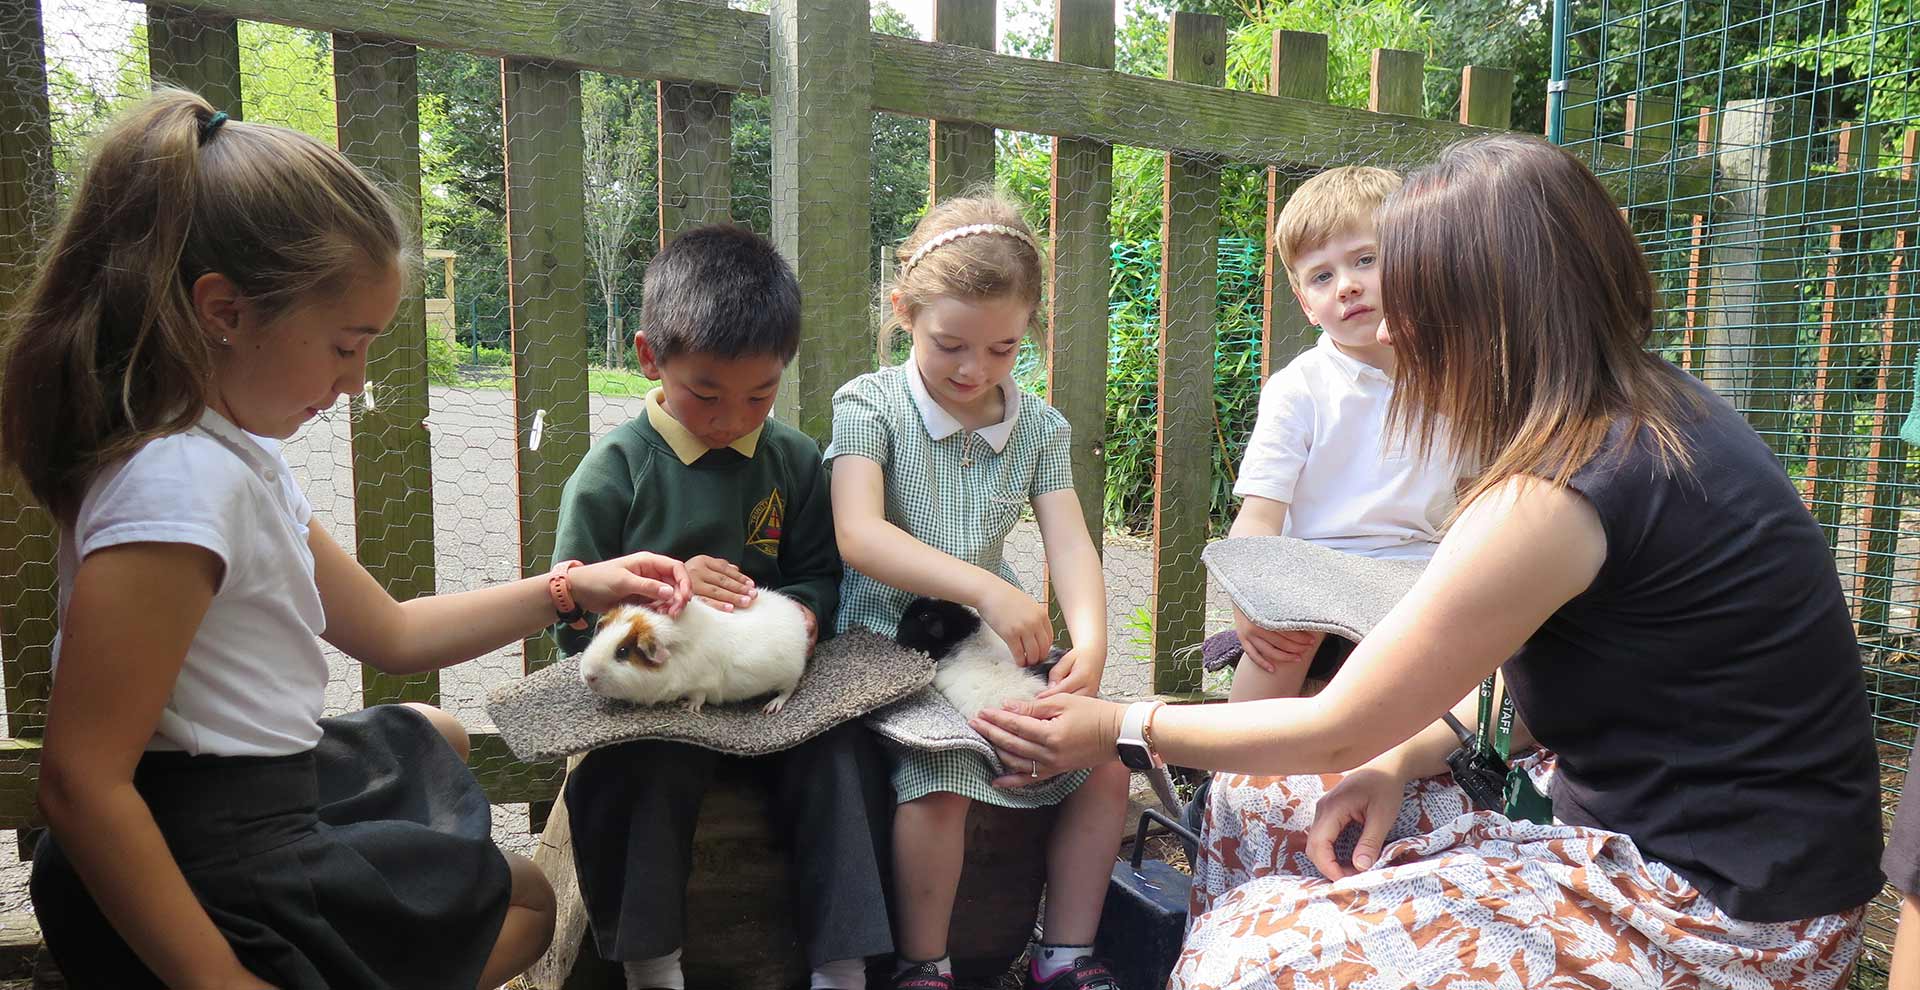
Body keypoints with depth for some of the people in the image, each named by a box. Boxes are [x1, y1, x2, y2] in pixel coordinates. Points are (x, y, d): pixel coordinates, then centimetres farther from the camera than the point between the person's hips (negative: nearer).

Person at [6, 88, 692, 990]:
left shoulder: (238, 454, 4)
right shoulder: (180, 482, -27)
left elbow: (389, 632, 11)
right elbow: (80, 779, -29)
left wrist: (569, 589, 4)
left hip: (263, 796, 9)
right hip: (214, 879, -9)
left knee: (437, 740, 35)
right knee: (532, 902, 11)